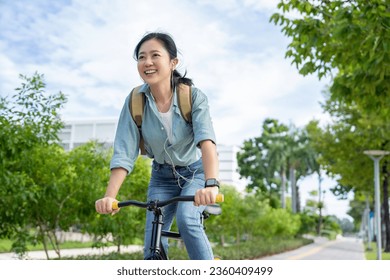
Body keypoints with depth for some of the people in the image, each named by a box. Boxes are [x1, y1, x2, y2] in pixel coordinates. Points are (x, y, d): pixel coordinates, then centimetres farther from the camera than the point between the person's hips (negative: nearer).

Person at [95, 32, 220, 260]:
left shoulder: (193, 96, -22)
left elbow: (206, 140, -36)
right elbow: (124, 153, -19)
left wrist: (211, 184, -53)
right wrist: (110, 196, -33)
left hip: (196, 172, -2)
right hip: (162, 177, 2)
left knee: (186, 219, -29)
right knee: (153, 247, -5)